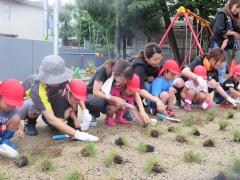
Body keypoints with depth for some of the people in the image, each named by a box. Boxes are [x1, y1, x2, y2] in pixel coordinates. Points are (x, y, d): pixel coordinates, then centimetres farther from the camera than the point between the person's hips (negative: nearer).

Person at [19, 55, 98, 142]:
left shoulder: (61, 79, -28)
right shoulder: (38, 90, -44)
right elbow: (51, 119, -50)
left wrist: (85, 111, -30)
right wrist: (76, 134, -56)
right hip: (24, 105, -5)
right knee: (31, 105, -39)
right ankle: (30, 122, -6)